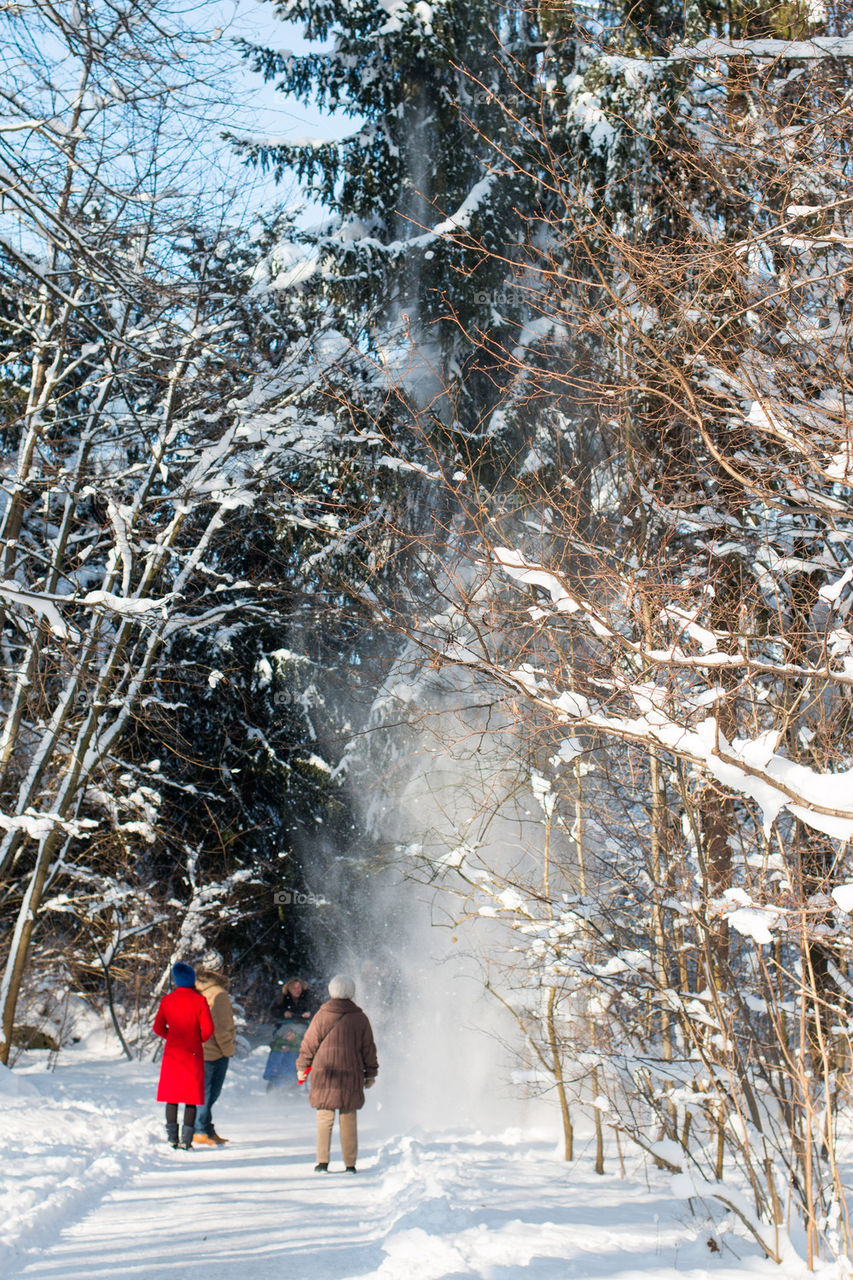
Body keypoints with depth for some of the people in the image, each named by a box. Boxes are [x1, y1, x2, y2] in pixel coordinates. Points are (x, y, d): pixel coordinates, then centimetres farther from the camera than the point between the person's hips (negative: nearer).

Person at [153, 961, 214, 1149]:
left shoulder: (167, 1000, 0)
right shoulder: (199, 1000, -8)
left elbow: (158, 1028, 2)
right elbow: (208, 1029, -11)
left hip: (172, 1052, 2)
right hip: (193, 1054, -2)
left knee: (171, 1095, 11)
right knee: (191, 1097, 3)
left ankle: (172, 1137, 9)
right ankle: (186, 1139, -3)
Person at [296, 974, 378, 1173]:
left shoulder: (322, 1015, -3)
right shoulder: (360, 1018, 3)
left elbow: (309, 1043, 1)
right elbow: (368, 1048, 8)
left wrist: (301, 1067, 13)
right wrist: (370, 1073, 18)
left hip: (324, 1074, -1)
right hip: (351, 1075, 2)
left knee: (324, 1118, 4)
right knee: (349, 1119, 8)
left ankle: (322, 1162, 1)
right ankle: (350, 1164, 9)